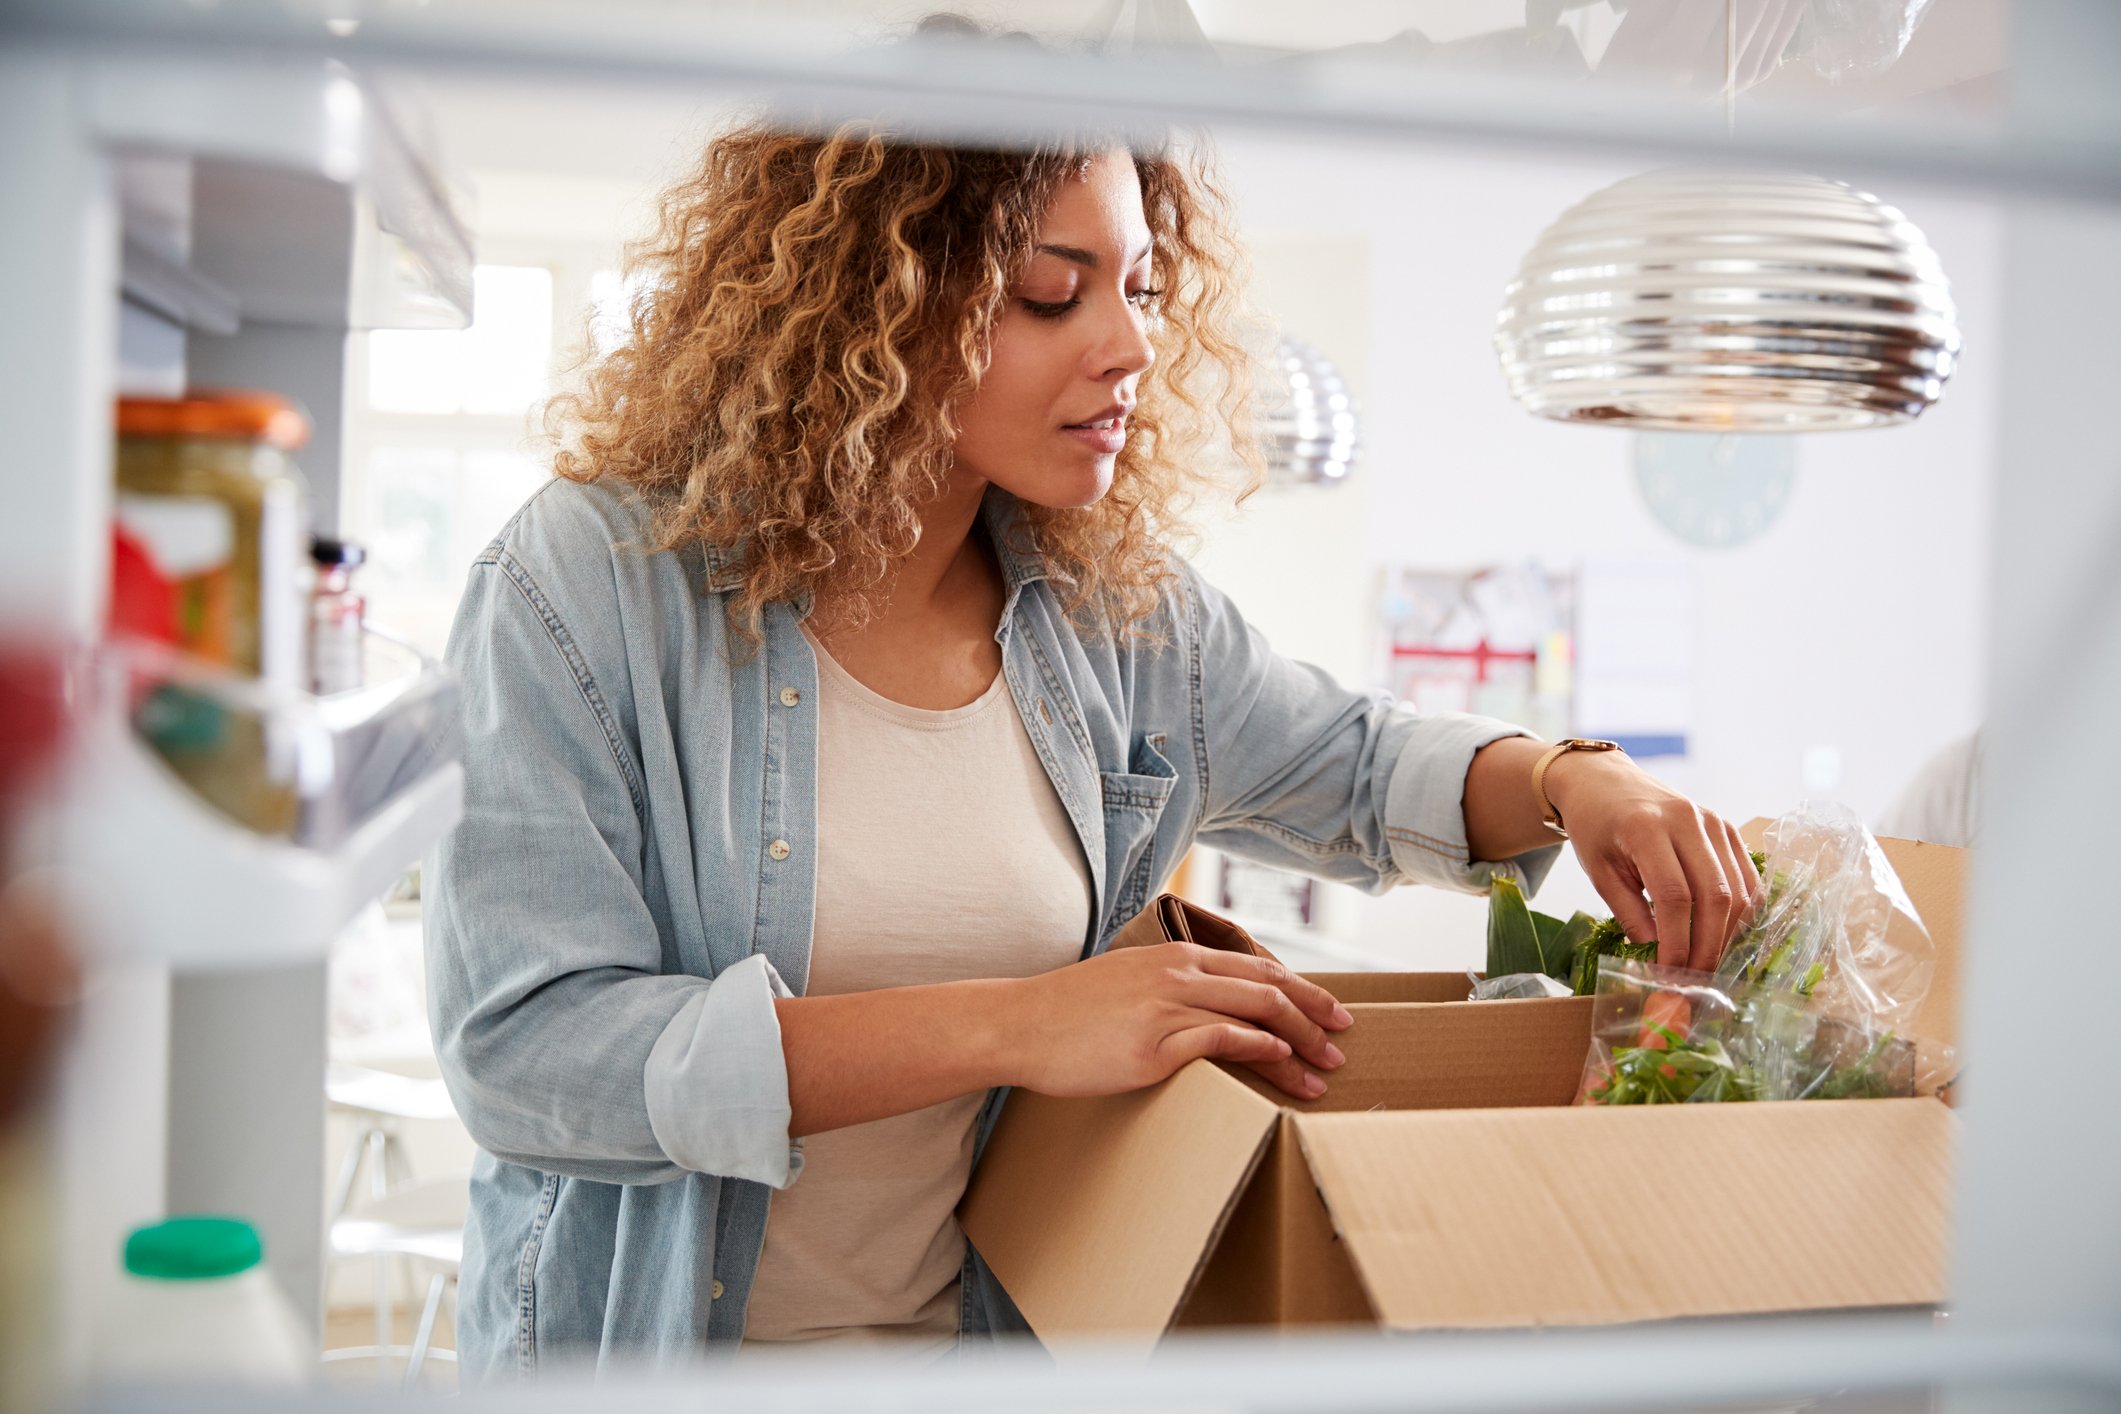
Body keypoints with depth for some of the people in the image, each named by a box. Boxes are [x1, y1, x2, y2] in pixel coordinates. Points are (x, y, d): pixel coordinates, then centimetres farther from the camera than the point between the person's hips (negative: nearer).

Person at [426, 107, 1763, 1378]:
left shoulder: (1121, 608, -2)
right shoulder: (590, 587, -16)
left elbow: (1349, 770, 15)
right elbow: (522, 1043, -24)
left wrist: (1575, 780, -6)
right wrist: (1008, 1029, -29)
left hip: (997, 1340, 4)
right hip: (641, 1348, -3)